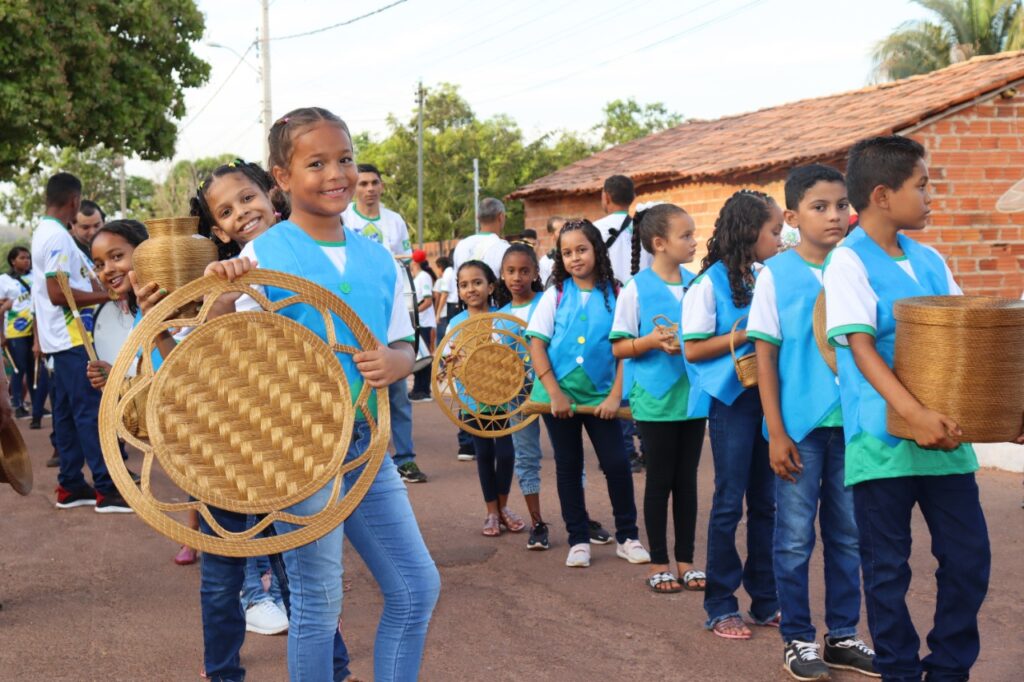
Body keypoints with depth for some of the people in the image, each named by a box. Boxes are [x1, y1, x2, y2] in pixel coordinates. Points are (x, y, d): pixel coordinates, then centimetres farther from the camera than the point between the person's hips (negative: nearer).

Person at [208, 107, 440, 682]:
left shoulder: (378, 259, 7)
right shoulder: (261, 257, -7)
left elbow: (404, 349, 11)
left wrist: (390, 364, -12)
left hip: (366, 442, 5)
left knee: (418, 589, 8)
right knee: (320, 602, 3)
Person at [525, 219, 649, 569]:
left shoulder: (613, 295, -2)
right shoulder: (555, 295, 0)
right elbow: (536, 345, -4)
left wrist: (615, 396, -11)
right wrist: (555, 394, -11)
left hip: (600, 396, -1)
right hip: (559, 395, 1)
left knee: (617, 464, -2)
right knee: (568, 467, 9)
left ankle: (627, 536, 14)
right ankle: (578, 540, 20)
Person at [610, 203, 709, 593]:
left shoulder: (696, 283, 5)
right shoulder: (636, 289, -7)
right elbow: (618, 347, -6)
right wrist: (652, 341, -21)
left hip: (693, 395, 4)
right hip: (656, 399, -4)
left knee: (687, 478, 10)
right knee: (660, 480, 5)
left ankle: (685, 560, 21)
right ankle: (658, 563, 17)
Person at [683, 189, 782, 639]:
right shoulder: (709, 283, -9)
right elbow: (693, 349, -13)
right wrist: (746, 335, -17)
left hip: (767, 396, 6)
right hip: (732, 400, -6)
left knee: (765, 501, 10)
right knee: (729, 503, 1)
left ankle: (765, 600, 20)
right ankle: (720, 606, 12)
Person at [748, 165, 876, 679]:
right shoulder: (776, 273, -4)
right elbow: (766, 354, -4)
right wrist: (776, 432, -8)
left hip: (852, 422, 3)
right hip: (799, 424, -3)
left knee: (848, 534, 11)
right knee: (795, 536, 4)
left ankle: (842, 635, 24)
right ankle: (797, 638, 18)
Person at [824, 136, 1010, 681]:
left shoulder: (929, 260, 11)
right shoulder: (849, 261, -7)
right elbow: (861, 347, -16)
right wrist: (914, 414, -27)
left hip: (945, 432, 6)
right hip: (882, 437, -6)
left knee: (969, 557, 7)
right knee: (888, 567, 6)